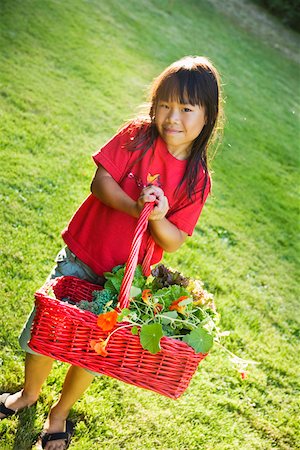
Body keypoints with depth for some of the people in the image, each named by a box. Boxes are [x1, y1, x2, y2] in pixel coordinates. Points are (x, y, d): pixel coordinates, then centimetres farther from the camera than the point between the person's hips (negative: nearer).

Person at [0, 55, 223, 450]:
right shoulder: (137, 136, -10)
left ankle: (59, 413, 40)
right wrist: (134, 207, -32)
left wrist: (158, 218, -29)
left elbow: (173, 242, -8)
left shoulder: (198, 180, -8)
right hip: (81, 258, 0)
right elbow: (100, 180, -15)